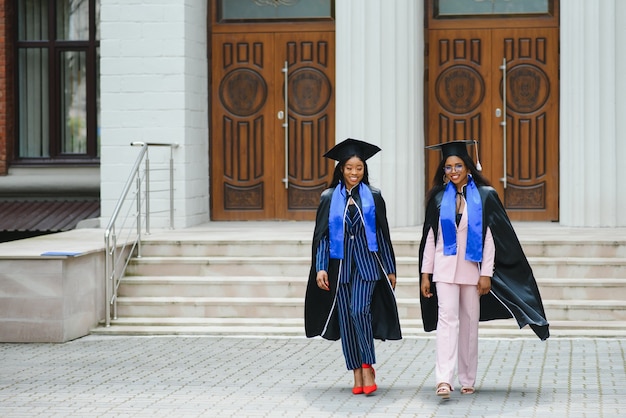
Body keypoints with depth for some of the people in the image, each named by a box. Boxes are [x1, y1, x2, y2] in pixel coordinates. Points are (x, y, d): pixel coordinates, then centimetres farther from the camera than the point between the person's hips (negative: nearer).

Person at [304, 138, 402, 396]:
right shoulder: (329, 198, 5)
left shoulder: (373, 197, 5)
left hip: (366, 263, -1)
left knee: (359, 311, -18)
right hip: (339, 265, 2)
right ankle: (357, 374, 9)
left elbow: (383, 234, 7)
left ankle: (367, 366, -4)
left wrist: (390, 269, 6)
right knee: (345, 318, 1)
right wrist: (320, 268, -7)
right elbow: (321, 235, 3)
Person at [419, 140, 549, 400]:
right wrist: (425, 273, 3)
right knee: (448, 318, -12)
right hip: (445, 268, 0)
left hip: (472, 268, 0)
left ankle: (467, 379, 16)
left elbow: (490, 237, -3)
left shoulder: (484, 196, 0)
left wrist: (486, 273, -8)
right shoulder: (438, 197, 5)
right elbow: (430, 237, 7)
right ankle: (444, 379, -22)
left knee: (470, 323, 6)